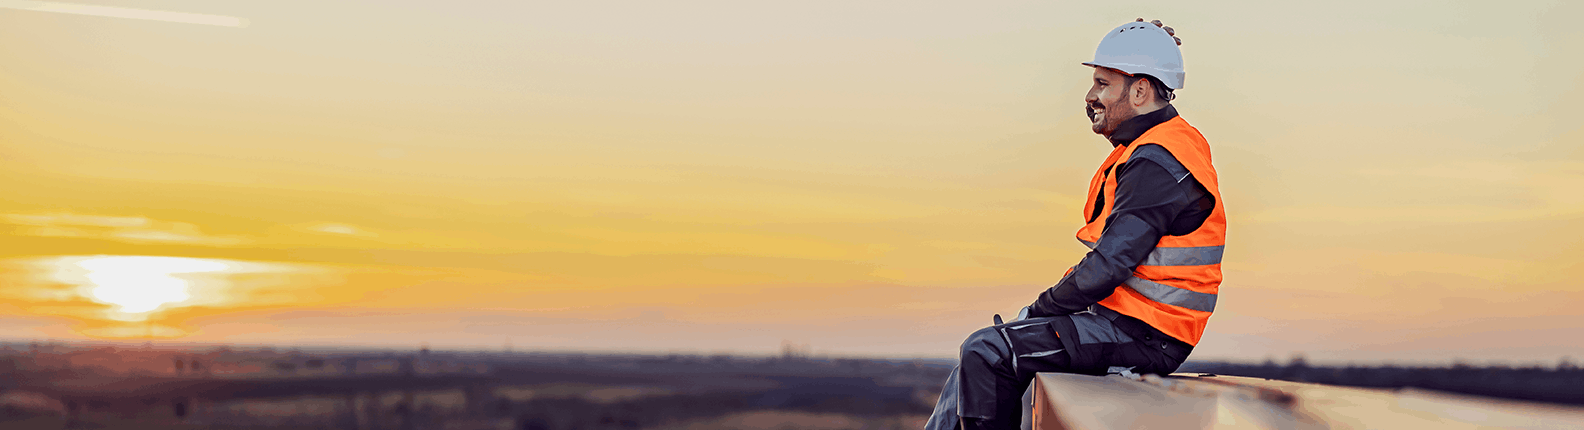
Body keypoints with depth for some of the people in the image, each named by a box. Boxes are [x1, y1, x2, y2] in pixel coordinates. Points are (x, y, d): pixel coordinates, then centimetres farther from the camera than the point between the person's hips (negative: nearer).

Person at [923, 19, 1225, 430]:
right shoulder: (1146, 152, 17)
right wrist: (1045, 309, 10)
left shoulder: (1157, 164, -18)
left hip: (1141, 335, -11)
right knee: (982, 351, 12)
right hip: (1127, 322, 11)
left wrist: (1039, 310, -10)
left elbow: (1109, 264, -23)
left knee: (988, 352, -17)